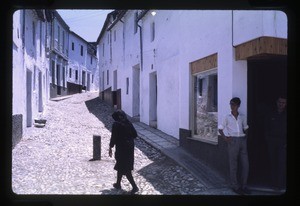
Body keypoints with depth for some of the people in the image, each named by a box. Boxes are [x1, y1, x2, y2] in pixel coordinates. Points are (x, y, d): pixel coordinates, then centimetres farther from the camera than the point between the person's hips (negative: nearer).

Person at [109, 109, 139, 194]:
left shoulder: (116, 124, -13)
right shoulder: (128, 123, 2)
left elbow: (113, 137, -13)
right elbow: (135, 134, 3)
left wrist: (110, 148, -3)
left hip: (121, 148, -6)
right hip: (130, 147, 6)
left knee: (124, 168, 2)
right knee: (121, 166, 21)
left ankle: (134, 186, -2)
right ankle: (118, 183, 33)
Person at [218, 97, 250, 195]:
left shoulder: (242, 117, 9)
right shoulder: (227, 117, 0)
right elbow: (220, 129, 4)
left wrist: (245, 136, 6)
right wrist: (225, 138, -7)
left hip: (242, 140, 4)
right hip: (233, 141, -3)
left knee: (245, 164, 6)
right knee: (233, 165, 2)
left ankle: (243, 185, 19)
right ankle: (235, 187, 11)